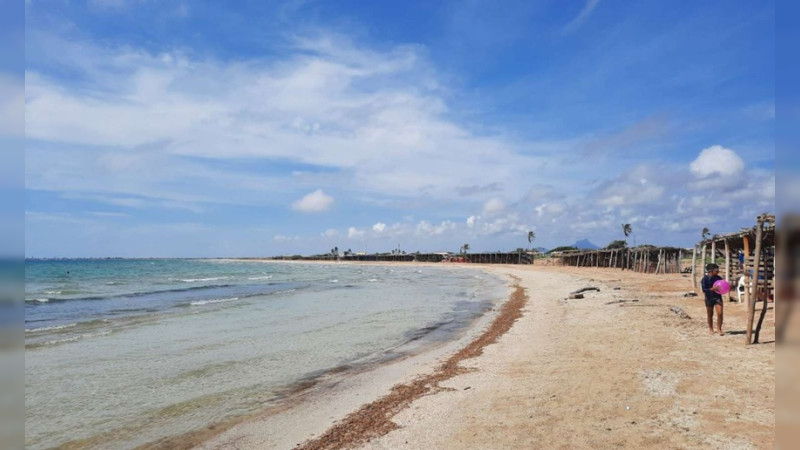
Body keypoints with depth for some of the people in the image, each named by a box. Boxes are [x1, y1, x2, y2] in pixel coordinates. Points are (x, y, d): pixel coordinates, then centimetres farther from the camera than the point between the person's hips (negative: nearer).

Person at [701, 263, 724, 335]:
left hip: (718, 297, 2)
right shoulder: (705, 279, -10)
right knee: (710, 315, 11)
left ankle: (719, 329, 3)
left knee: (720, 313, -10)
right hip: (709, 298, -2)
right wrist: (712, 289, -28)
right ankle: (711, 329, 28)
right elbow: (704, 289, -15)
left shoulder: (719, 278, 2)